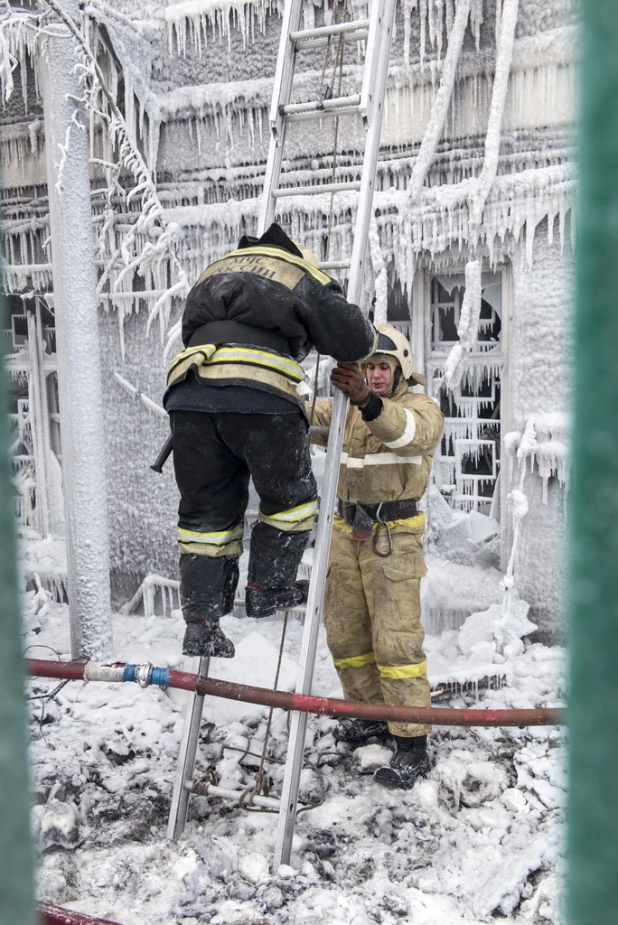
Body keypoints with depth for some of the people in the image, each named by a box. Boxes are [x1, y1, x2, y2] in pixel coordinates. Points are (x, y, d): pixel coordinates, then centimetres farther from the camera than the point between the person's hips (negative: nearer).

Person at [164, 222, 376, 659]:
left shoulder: (214, 270, 35)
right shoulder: (303, 277, 19)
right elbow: (355, 341, 14)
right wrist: (368, 334, 37)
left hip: (188, 392, 5)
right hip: (261, 396, -5)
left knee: (206, 510, 13)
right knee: (290, 497, 18)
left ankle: (200, 625, 14)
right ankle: (268, 588, 25)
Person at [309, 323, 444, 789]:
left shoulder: (422, 407, -6)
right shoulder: (344, 409, 12)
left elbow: (409, 432, -30)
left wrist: (369, 400, -49)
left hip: (394, 535, -6)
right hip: (347, 529, 6)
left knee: (395, 639, -7)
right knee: (343, 632, 12)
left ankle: (413, 743, 4)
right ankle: (371, 714, 31)